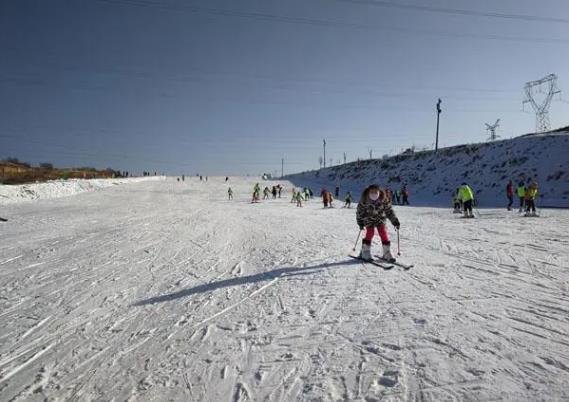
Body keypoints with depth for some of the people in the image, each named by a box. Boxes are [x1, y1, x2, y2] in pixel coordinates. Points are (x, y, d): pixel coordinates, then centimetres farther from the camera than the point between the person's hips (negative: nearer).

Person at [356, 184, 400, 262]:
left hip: (380, 218, 2)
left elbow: (389, 210, -11)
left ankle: (387, 253, -3)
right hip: (368, 218, -1)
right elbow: (359, 211, -9)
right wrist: (360, 222, -9)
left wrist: (395, 221, -14)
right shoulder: (364, 199, -22)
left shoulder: (383, 199, -19)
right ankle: (365, 253, -5)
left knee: (383, 232, -12)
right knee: (370, 232, -17)